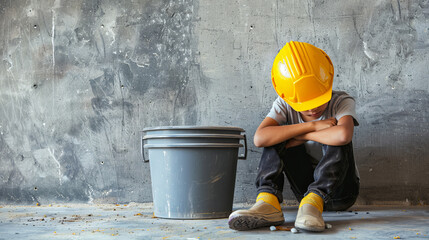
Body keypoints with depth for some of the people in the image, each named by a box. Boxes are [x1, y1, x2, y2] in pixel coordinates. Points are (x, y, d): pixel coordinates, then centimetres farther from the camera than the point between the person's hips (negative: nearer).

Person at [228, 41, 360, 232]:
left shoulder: (341, 102, -16)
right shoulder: (284, 105, -7)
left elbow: (343, 135, -41)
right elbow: (259, 138, -28)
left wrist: (302, 136, -26)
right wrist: (311, 126, -27)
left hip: (341, 190, -3)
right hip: (306, 186, 3)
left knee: (336, 140, -29)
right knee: (278, 137, -17)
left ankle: (312, 202, -37)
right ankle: (268, 202, -32)